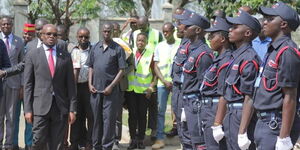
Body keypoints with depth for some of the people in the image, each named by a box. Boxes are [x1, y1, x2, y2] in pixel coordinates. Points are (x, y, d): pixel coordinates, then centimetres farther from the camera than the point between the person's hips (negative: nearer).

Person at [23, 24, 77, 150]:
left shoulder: (65, 56, 9)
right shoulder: (32, 55, 4)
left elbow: (70, 84, 9)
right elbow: (28, 84, 2)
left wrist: (72, 109, 3)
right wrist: (27, 109, -4)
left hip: (60, 107, 2)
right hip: (40, 107, -2)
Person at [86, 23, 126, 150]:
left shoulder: (118, 49, -2)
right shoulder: (95, 48, 10)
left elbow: (121, 70, -5)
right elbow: (91, 67, 14)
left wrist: (111, 86, -12)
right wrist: (90, 84, 2)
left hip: (110, 90, -4)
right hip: (95, 89, 4)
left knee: (109, 119, -2)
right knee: (96, 119, 10)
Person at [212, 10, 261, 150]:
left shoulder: (249, 59, -16)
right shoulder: (236, 57, 13)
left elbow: (249, 99, -20)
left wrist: (242, 133, -23)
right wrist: (217, 125, 17)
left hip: (243, 117, -9)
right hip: (232, 115, 9)